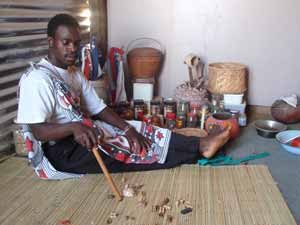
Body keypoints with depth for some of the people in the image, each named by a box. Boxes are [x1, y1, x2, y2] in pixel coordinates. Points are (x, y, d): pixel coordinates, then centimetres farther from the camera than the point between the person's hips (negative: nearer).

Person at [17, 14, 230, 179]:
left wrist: (127, 127, -13)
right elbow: (39, 131, -22)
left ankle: (199, 145, -8)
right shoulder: (37, 78, -17)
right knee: (130, 147, -16)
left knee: (137, 129, -7)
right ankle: (199, 148, -11)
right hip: (64, 151, -8)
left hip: (84, 133, 8)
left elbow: (100, 109, 4)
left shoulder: (75, 74, 9)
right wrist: (74, 127, -40)